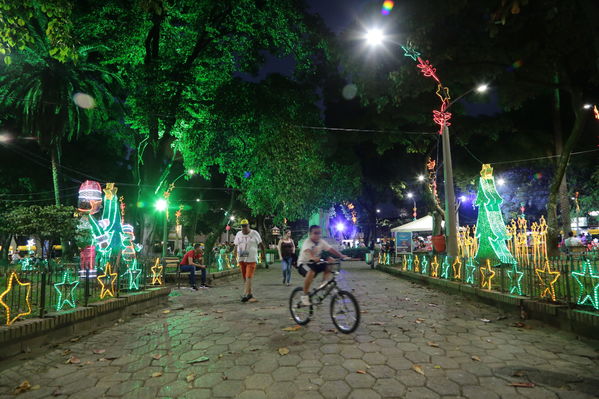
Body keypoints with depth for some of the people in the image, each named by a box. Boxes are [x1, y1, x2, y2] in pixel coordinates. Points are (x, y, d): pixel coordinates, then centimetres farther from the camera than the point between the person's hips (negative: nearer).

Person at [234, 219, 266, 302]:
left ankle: (245, 295, -16)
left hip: (251, 259, -5)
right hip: (241, 259, 5)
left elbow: (261, 244, 6)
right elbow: (236, 245, 14)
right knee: (244, 278, 9)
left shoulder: (254, 233, -2)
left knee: (249, 277, -13)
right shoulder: (238, 234, 10)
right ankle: (249, 294, 20)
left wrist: (263, 254, 8)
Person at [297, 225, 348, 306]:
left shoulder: (321, 242, -3)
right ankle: (305, 295, -23)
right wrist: (313, 258, -63)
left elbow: (331, 249, -8)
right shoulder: (307, 242, -22)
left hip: (314, 262, 6)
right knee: (311, 271, -36)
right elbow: (308, 251, -42)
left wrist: (342, 256, -21)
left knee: (328, 266, -14)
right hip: (304, 263, -6)